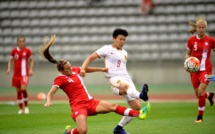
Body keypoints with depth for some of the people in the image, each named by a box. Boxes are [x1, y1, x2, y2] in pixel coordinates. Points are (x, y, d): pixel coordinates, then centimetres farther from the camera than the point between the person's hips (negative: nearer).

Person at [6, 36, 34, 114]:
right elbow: (10, 60, 12)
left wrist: (31, 70, -5)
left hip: (24, 73, -3)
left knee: (23, 88, -20)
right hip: (16, 74, 3)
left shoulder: (27, 51, -2)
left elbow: (31, 60, 6)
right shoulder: (14, 51, 4)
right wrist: (9, 68, -3)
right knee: (18, 91, 7)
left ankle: (26, 106, -2)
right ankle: (21, 109, 18)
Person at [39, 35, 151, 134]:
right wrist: (49, 101, -43)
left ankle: (139, 114, -6)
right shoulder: (60, 79, -10)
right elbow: (50, 93, -21)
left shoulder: (74, 70, 11)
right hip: (78, 105, -8)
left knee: (113, 106, -2)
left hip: (90, 102, 8)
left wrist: (101, 69, 33)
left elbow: (86, 69, 30)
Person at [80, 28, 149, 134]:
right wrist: (83, 68, -13)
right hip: (114, 79, -7)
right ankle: (141, 95, -75)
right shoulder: (107, 49, 6)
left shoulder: (124, 53, 24)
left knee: (136, 107, -5)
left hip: (126, 79, 7)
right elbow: (90, 58, 2)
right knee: (126, 86, -43)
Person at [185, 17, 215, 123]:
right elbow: (188, 54, 11)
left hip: (205, 69, -3)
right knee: (198, 95, 8)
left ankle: (200, 116, -5)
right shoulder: (191, 40, 1)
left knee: (201, 92, -19)